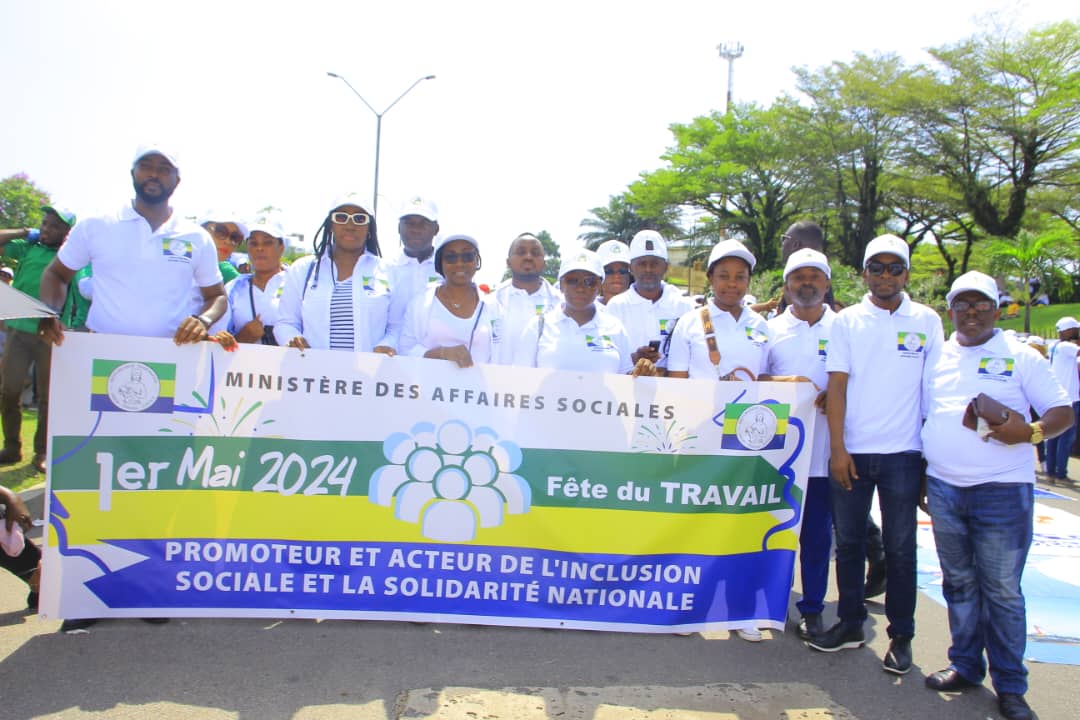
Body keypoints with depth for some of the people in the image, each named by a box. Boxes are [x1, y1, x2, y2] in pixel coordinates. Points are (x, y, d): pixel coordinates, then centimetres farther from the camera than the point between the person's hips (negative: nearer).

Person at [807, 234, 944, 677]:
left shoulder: (927, 321, 4)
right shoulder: (847, 321, 4)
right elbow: (837, 385, -1)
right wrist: (837, 448, -7)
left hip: (903, 452, -1)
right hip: (852, 451, 1)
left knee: (899, 547, 6)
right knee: (848, 541, 9)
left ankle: (901, 635, 18)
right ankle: (850, 624, 22)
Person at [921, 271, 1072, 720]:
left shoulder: (1021, 357, 2)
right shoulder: (936, 358, 11)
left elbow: (1062, 412, 0)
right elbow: (918, 415, 17)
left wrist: (1029, 432, -21)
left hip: (1002, 490, -3)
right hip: (943, 487, 4)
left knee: (1002, 589, 1)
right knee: (959, 583, 12)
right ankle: (965, 666, 26)